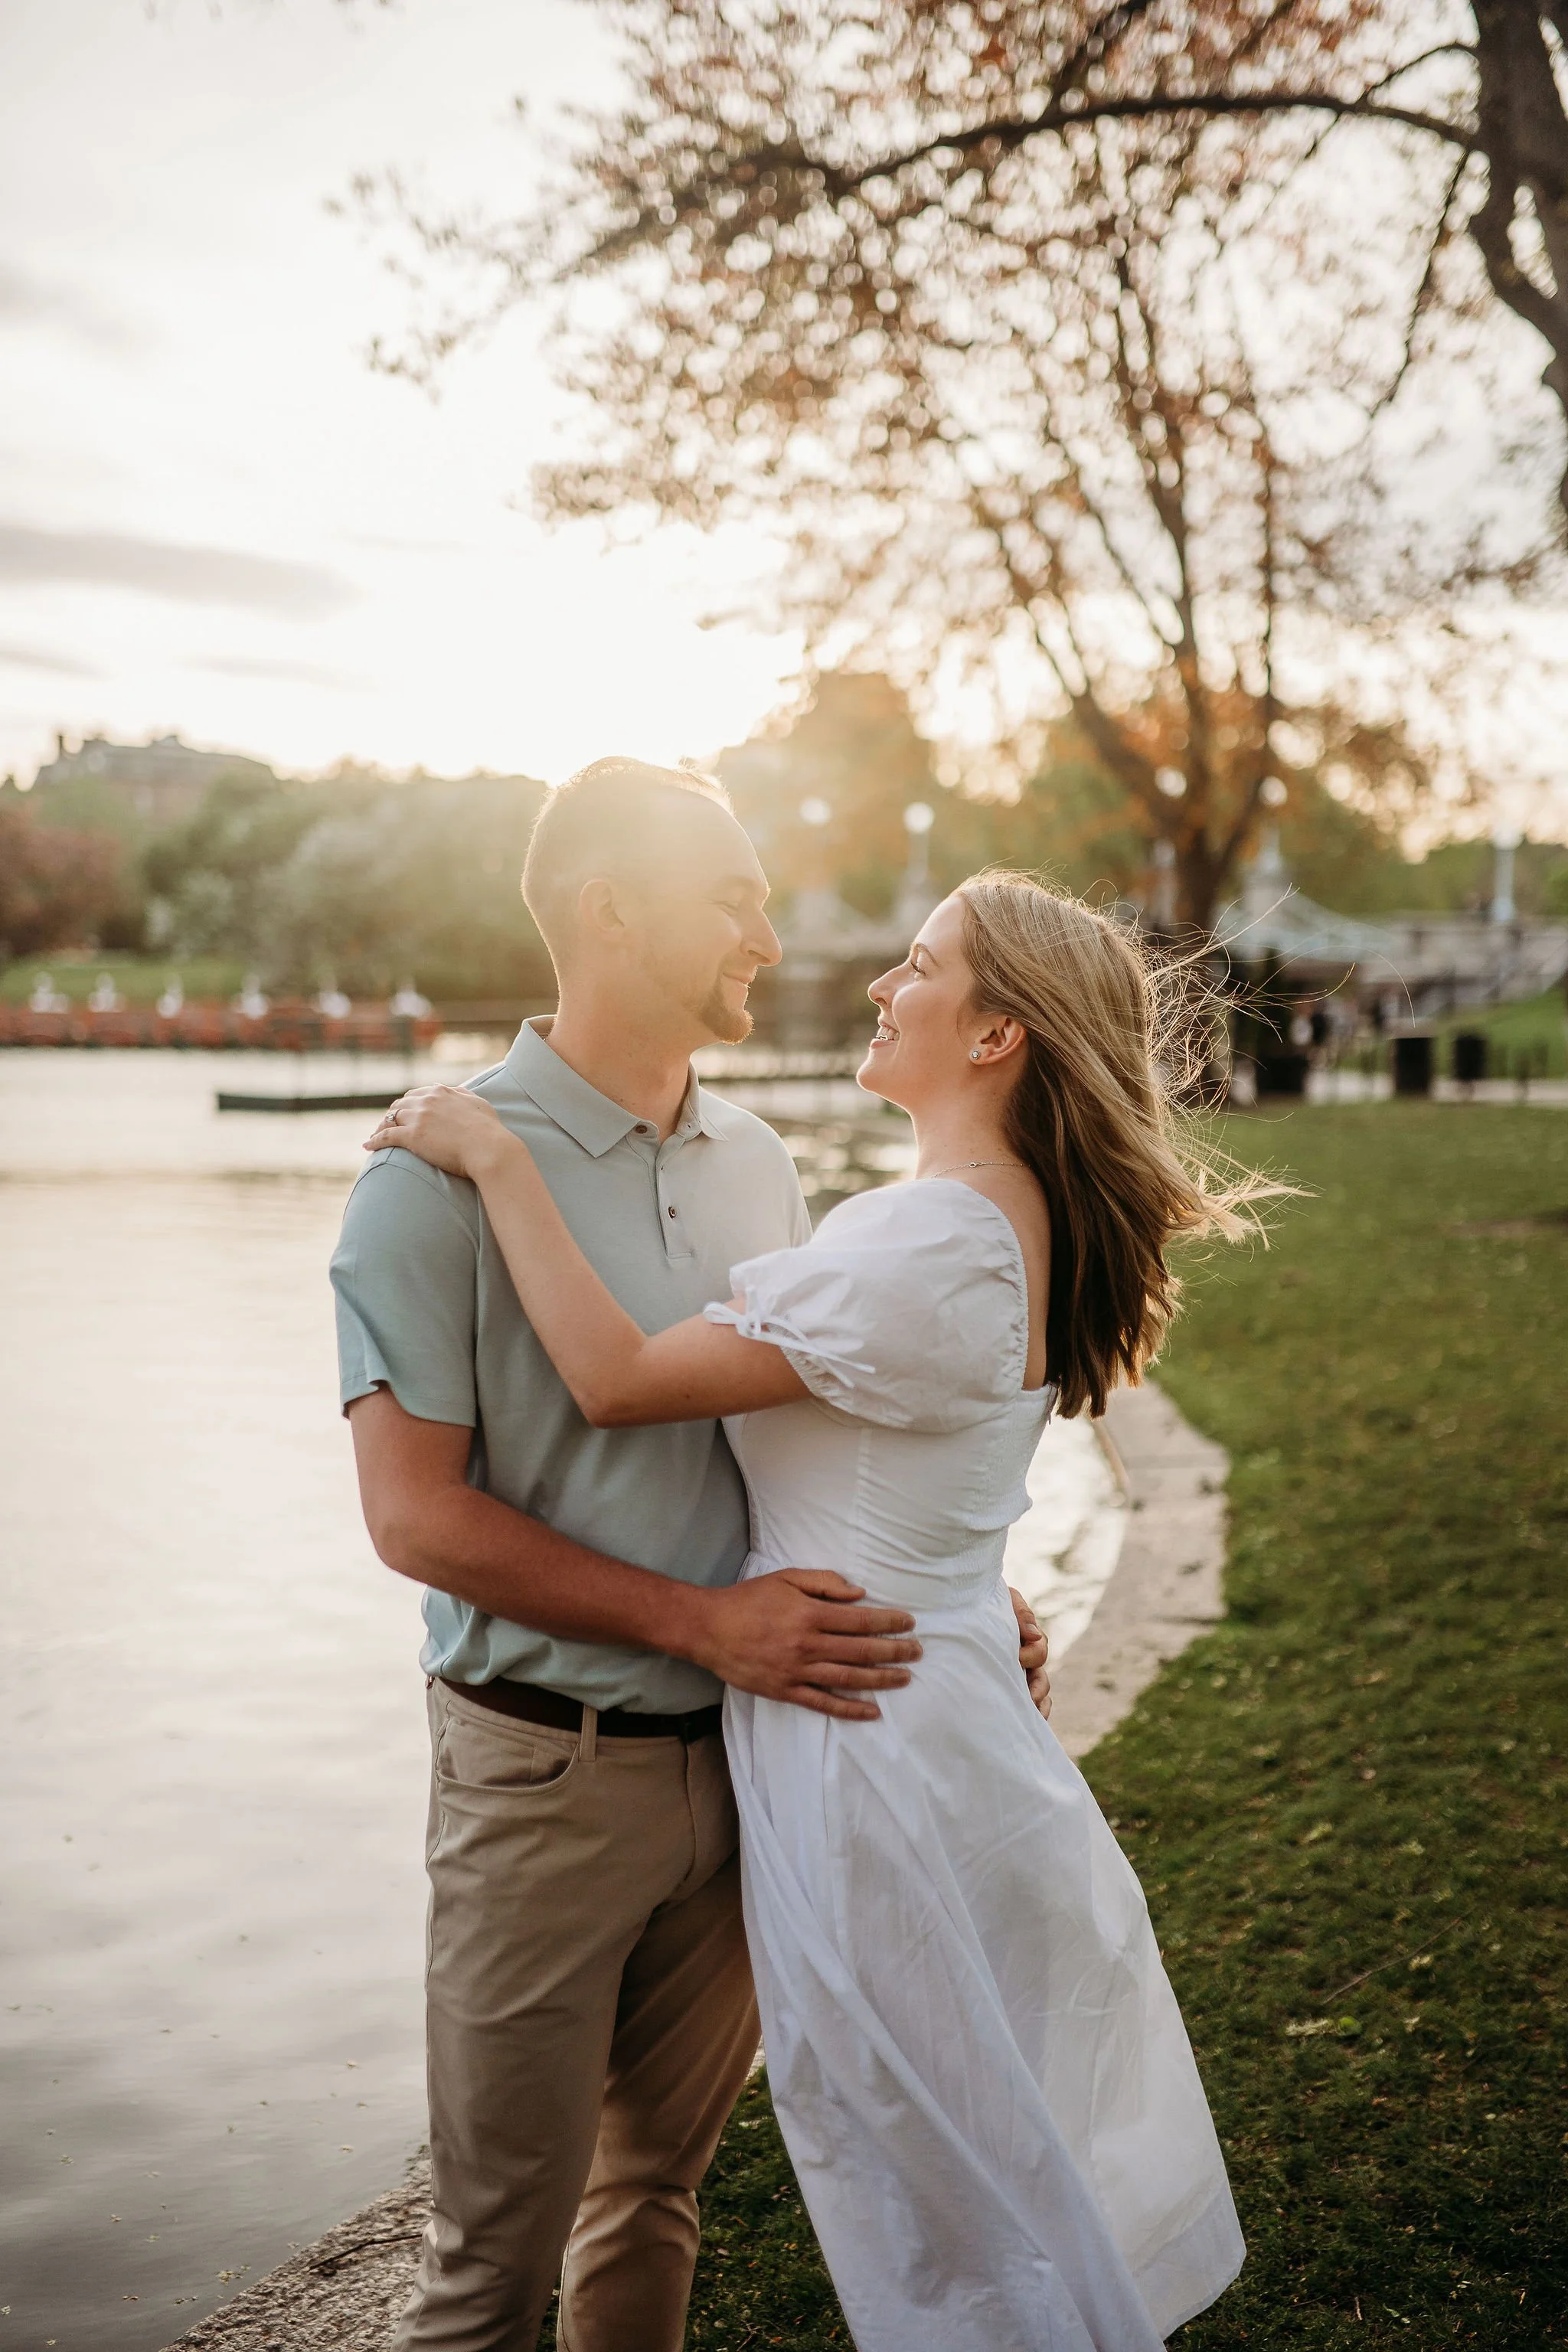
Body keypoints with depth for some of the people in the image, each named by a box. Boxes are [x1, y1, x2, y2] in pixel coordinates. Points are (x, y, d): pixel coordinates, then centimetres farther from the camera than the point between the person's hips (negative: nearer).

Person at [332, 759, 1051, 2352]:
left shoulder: (756, 1163, 7)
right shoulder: (446, 1170, -13)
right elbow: (417, 1514, -16)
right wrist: (703, 1622, -19)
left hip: (741, 1753, 6)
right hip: (546, 1769, -5)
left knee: (658, 2186, 20)